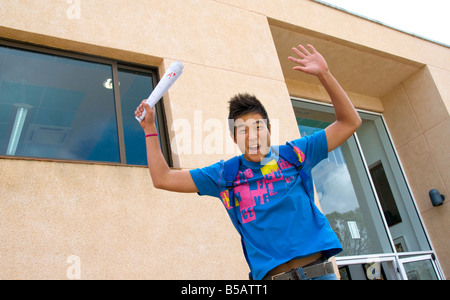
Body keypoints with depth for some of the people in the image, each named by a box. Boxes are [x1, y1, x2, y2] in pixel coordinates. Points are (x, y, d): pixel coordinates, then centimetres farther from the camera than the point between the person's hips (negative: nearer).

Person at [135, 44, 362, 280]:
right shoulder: (225, 174, 7)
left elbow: (349, 122, 8)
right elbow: (162, 179, 10)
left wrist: (324, 75, -3)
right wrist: (150, 128, 9)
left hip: (318, 271, 0)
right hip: (270, 274, 1)